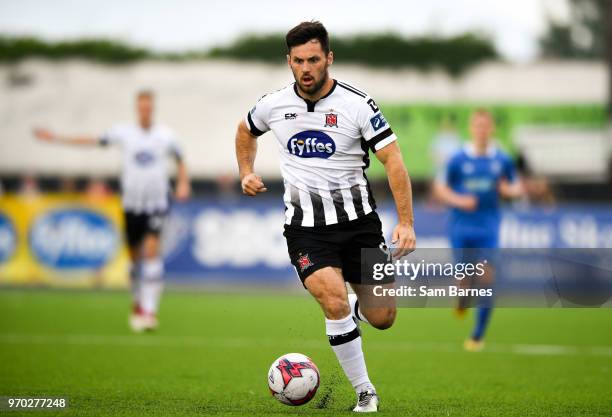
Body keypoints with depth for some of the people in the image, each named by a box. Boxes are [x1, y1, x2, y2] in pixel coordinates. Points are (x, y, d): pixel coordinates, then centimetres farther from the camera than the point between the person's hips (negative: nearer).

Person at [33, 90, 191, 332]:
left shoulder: (165, 135, 1)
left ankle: (149, 309, -19)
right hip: (132, 203, 2)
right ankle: (138, 302, 27)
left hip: (156, 202, -2)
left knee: (152, 249, -17)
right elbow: (93, 141, 8)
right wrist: (56, 138, 7)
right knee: (135, 255, 7)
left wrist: (183, 184, 0)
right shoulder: (124, 132, 1)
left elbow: (180, 161, 16)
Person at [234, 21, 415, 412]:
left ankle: (354, 306, 38)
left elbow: (393, 159, -11)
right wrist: (246, 173, 8)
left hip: (358, 219, 0)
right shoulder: (274, 105, -1)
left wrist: (406, 222, -19)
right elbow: (246, 131, 23)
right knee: (335, 304, -22)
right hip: (306, 228, 0)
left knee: (382, 318, 0)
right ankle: (365, 393, -6)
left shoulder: (357, 104, -10)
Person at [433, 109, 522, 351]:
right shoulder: (458, 159, -2)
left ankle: (478, 335, -3)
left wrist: (509, 190, -9)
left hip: (488, 228, 1)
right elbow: (440, 188, 4)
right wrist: (458, 200, -13)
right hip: (461, 227, -1)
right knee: (465, 278, -3)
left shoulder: (502, 160, 3)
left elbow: (517, 188, 14)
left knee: (486, 277, -12)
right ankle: (463, 300, 37)